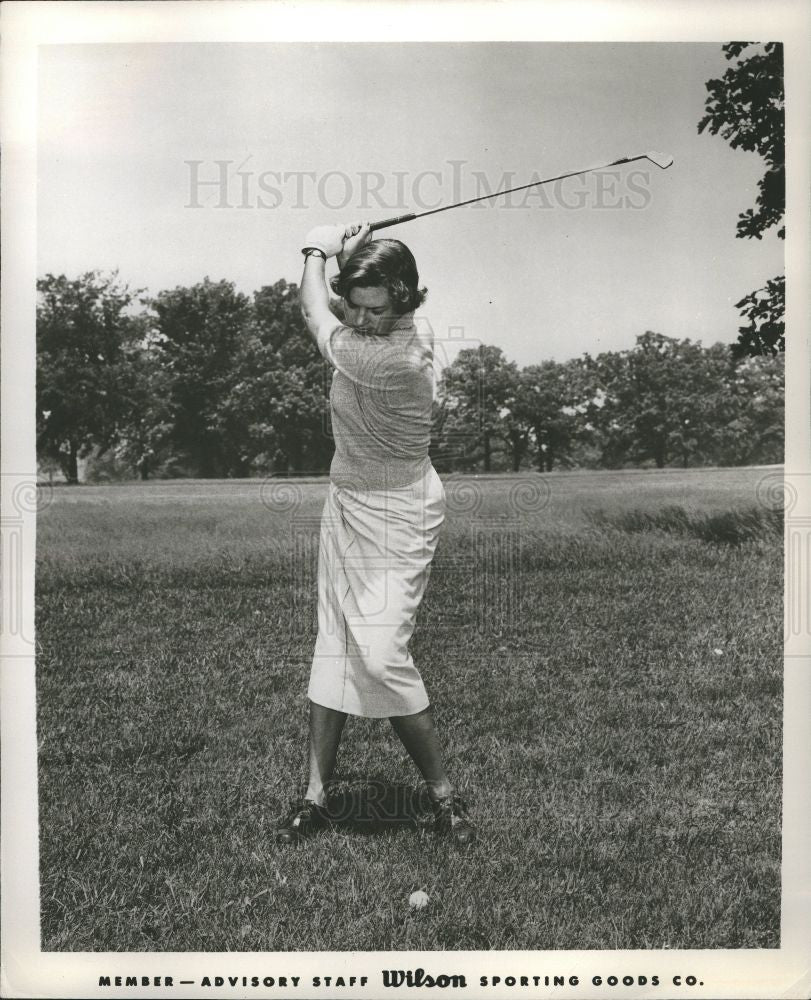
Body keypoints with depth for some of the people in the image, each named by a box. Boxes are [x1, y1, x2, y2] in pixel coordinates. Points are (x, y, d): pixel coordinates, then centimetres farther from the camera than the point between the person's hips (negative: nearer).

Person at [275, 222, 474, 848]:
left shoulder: (396, 356, -28)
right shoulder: (382, 328, -2)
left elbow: (317, 318, -12)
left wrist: (317, 252, 4)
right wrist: (343, 252, -2)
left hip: (394, 519, -9)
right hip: (347, 506, 9)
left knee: (381, 655, -15)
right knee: (333, 648, 9)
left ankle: (443, 793, 5)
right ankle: (316, 795, 17)